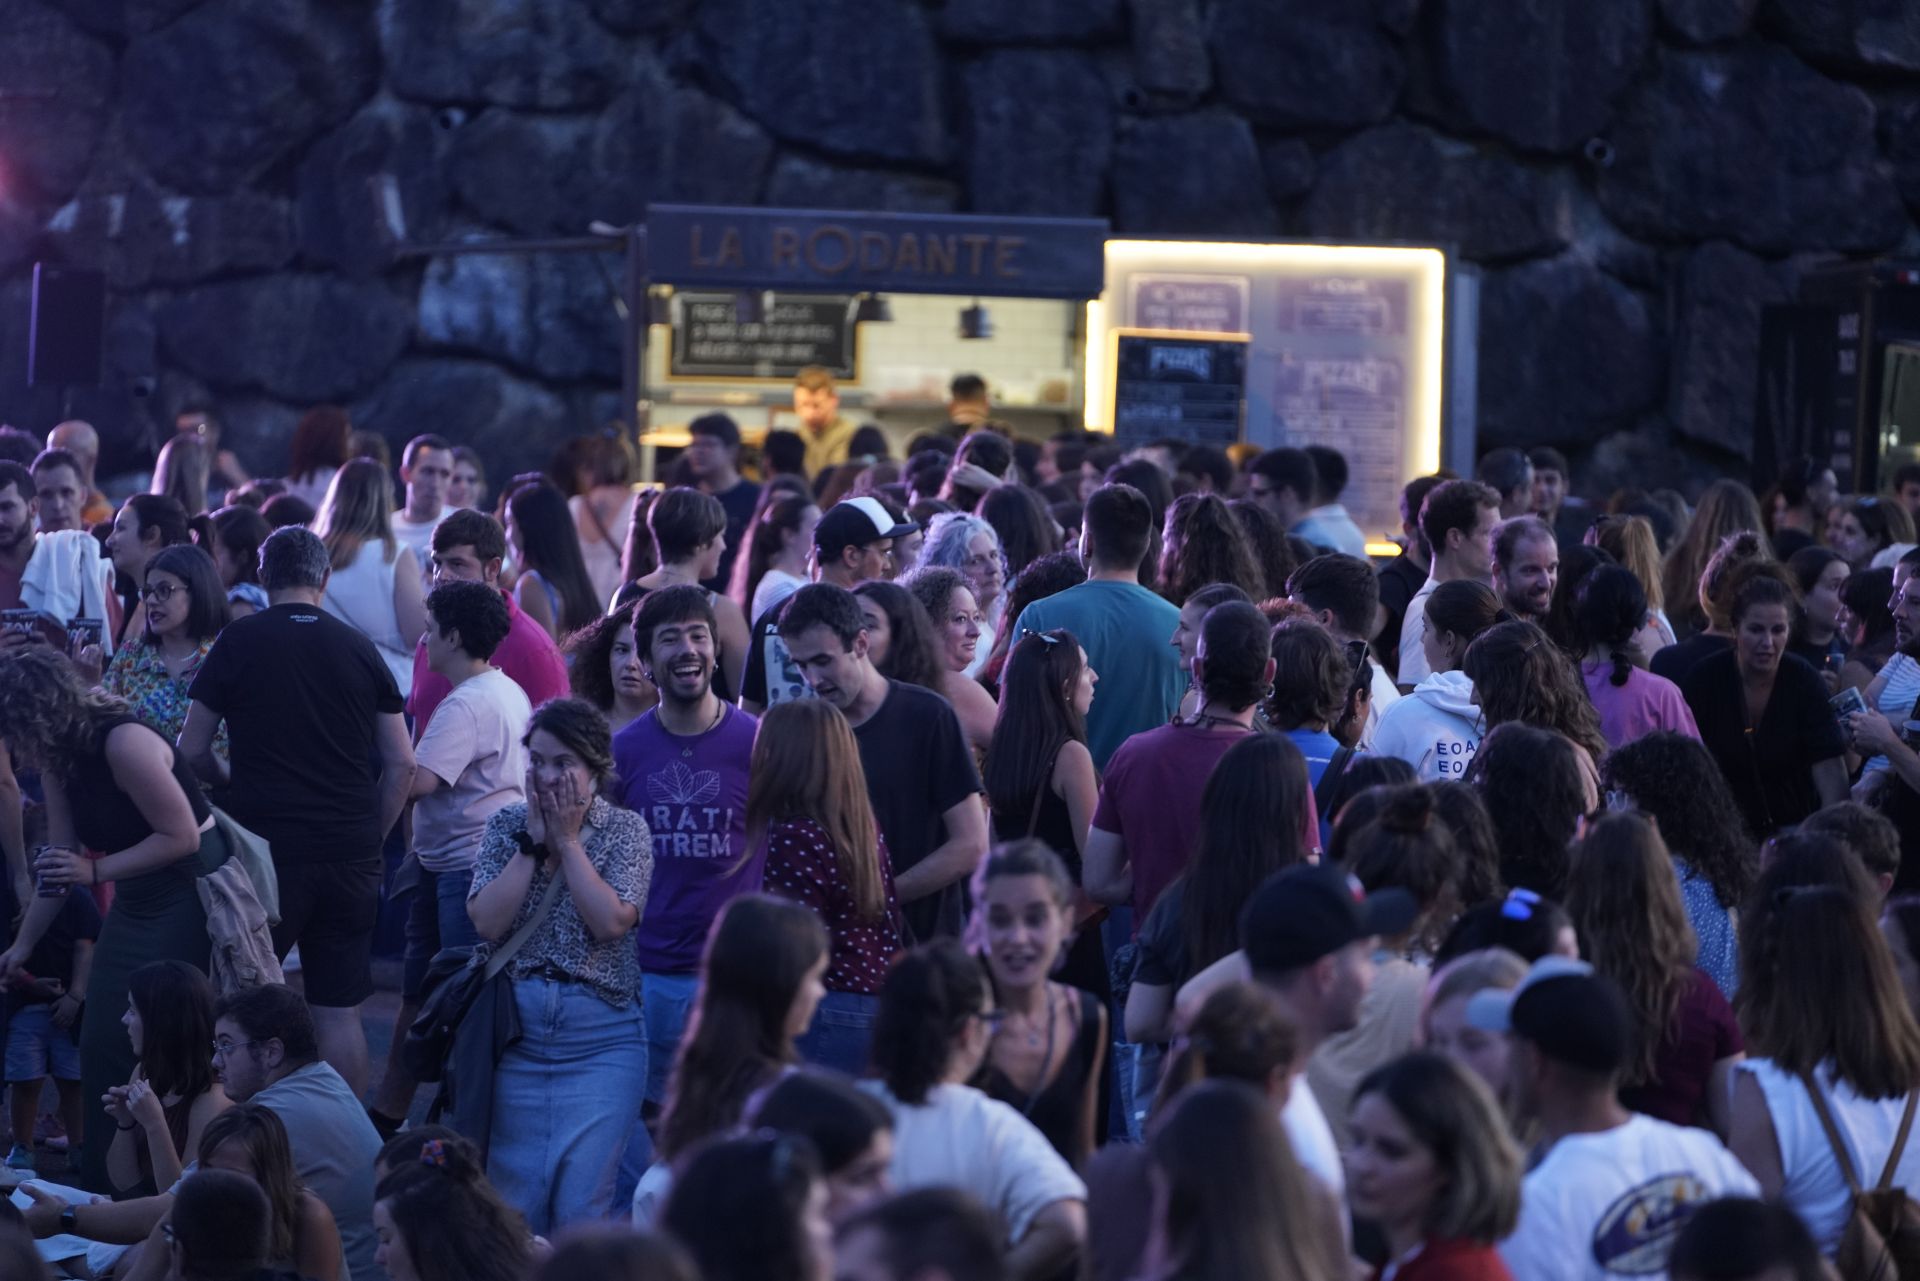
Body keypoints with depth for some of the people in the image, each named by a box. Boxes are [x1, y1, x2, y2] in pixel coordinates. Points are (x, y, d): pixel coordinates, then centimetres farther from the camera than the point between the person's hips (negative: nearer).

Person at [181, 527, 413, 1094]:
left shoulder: (239, 642, -2)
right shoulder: (359, 649, 6)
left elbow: (192, 751, 2)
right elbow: (401, 764, 7)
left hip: (267, 850, -3)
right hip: (351, 856, 3)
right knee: (341, 1013, 6)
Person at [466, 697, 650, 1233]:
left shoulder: (625, 829, 1)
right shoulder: (507, 825, 7)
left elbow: (611, 922, -14)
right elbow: (487, 921, -6)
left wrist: (568, 841, -7)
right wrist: (534, 841, -6)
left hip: (600, 1041, -3)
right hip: (518, 1033, 3)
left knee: (581, 1204, -9)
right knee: (514, 1198, 4)